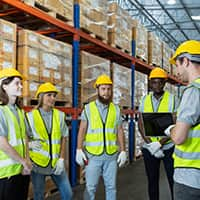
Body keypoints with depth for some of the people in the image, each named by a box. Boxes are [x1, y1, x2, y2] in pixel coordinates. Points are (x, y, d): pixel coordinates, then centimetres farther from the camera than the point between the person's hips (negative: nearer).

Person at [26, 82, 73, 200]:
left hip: (56, 162, 2)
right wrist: (31, 143, -22)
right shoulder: (30, 116, -7)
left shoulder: (60, 115, 1)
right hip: (38, 163, -2)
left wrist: (61, 159, -2)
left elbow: (64, 138, 4)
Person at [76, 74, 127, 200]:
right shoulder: (88, 108, 0)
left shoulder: (116, 109, 5)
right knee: (91, 187, 5)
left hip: (112, 155, 2)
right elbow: (82, 131, 0)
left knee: (111, 186, 10)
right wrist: (79, 150, -8)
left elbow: (120, 132, 7)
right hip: (93, 155, -2)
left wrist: (123, 151, 2)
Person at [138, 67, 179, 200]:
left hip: (168, 148, -2)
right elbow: (141, 125, 3)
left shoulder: (173, 99, -5)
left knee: (174, 180, 3)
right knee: (152, 181, 12)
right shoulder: (145, 100, 4)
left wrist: (160, 143, -19)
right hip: (149, 148, 3)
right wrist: (150, 144, -11)